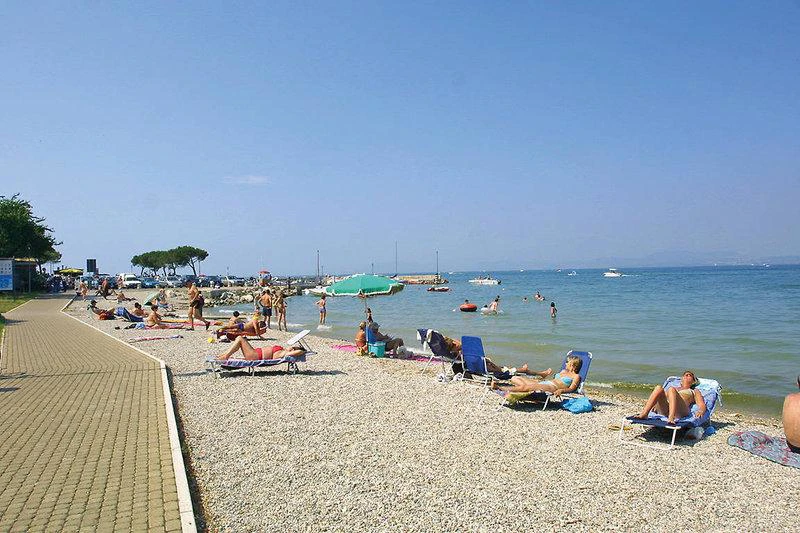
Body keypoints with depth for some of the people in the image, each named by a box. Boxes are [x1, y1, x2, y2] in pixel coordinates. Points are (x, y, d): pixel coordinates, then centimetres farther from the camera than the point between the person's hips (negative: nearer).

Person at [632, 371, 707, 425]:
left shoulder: (694, 391, 34)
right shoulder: (674, 388, 42)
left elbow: (702, 406, 18)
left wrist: (700, 411, -7)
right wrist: (654, 405, 7)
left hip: (679, 411, -3)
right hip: (662, 409, 3)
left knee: (671, 390, -33)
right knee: (659, 388, -29)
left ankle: (671, 418, -55)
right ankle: (644, 414, -45)